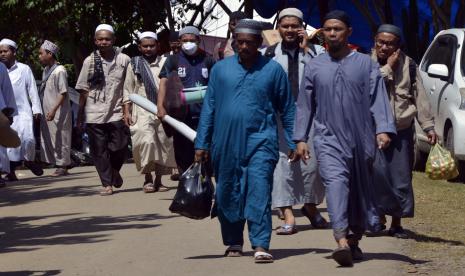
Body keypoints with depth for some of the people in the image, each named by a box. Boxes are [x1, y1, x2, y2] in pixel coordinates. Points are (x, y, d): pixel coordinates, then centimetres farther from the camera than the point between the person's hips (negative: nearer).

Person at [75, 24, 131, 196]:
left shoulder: (124, 60, 2)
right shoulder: (89, 61, 4)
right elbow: (83, 91, 5)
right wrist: (80, 115, 3)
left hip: (117, 112, -1)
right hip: (94, 114, 1)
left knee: (120, 148, -3)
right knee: (99, 151, 1)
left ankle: (115, 171, 28)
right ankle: (107, 184, 9)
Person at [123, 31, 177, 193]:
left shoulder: (166, 63, 7)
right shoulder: (134, 64, 8)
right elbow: (128, 90, 9)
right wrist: (126, 111, 2)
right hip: (142, 112, -1)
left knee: (164, 145, 3)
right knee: (147, 141, -18)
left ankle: (158, 180, 15)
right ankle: (148, 178, -6)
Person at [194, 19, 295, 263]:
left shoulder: (273, 70, 2)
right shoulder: (221, 69, 6)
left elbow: (287, 109, 7)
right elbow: (209, 107, 10)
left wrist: (293, 144, 5)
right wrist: (202, 143, 7)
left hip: (260, 141, -3)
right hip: (226, 143, 3)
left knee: (259, 192, -14)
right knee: (228, 194, 10)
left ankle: (261, 246, -16)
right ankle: (233, 242, 25)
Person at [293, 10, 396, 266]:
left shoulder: (366, 64, 4)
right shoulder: (314, 66, 8)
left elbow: (378, 99, -2)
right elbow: (304, 105, 12)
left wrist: (383, 129, -15)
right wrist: (300, 138, 6)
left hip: (360, 139, 1)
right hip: (328, 139, -1)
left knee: (360, 191, 10)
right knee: (336, 183, -21)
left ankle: (354, 240, 28)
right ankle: (341, 241, -35)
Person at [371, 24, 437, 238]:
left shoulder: (408, 65, 4)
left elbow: (420, 97, 6)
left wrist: (428, 126, 1)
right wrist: (388, 68, -16)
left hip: (402, 131, 2)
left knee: (401, 178, 2)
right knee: (377, 173, -15)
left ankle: (396, 224, 14)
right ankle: (379, 217, 2)